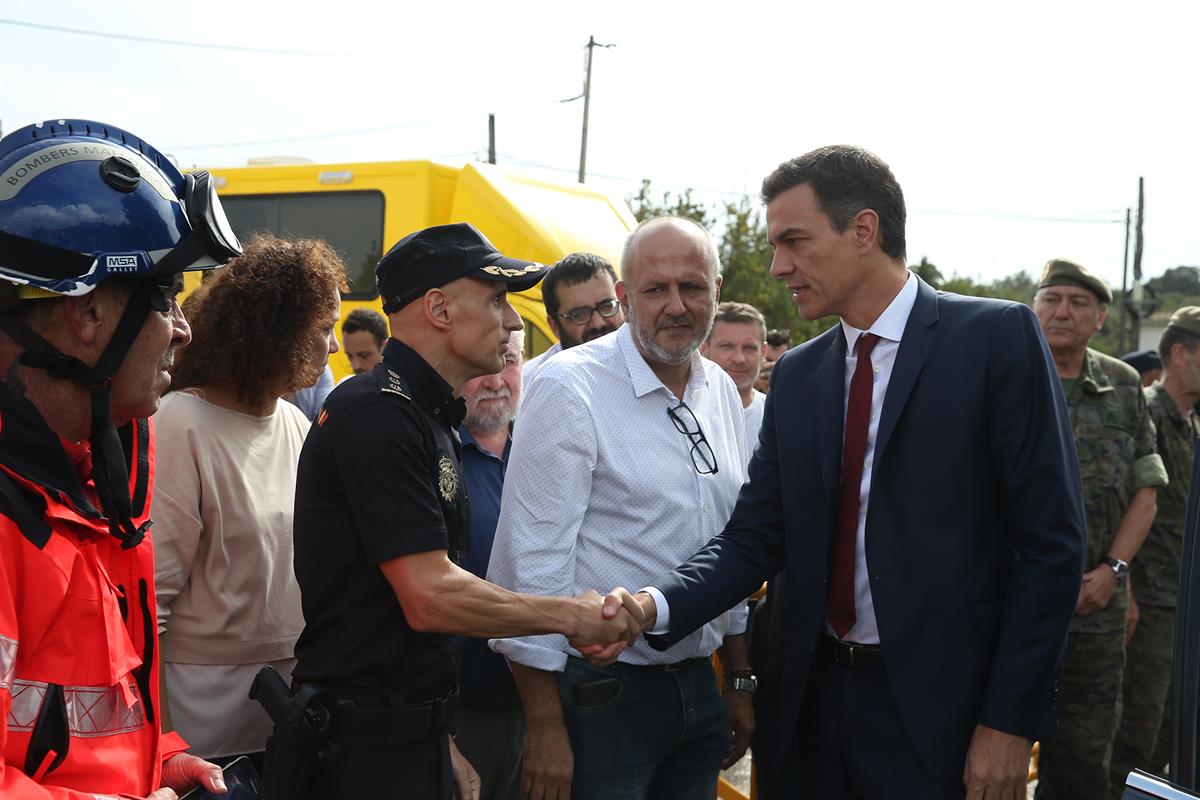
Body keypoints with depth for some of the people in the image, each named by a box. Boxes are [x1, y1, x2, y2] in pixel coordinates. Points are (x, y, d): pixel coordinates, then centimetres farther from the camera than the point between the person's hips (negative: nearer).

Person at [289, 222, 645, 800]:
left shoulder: (428, 417, 13)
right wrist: (571, 616, -12)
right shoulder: (378, 413, -18)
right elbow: (430, 599, -24)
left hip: (409, 732, 9)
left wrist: (438, 745, 14)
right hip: (367, 749, -9)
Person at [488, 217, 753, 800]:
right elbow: (532, 562, -16)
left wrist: (740, 680, 17)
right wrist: (545, 729, -17)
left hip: (698, 688, 7)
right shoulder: (570, 389, -14)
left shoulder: (721, 391, 8)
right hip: (600, 695, -6)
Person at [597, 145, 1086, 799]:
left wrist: (1010, 721, -13)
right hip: (819, 698, 5)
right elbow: (754, 538, 5)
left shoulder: (997, 337, -8)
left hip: (941, 712, -4)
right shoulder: (795, 376, 7)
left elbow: (1051, 541, -10)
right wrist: (653, 606, -13)